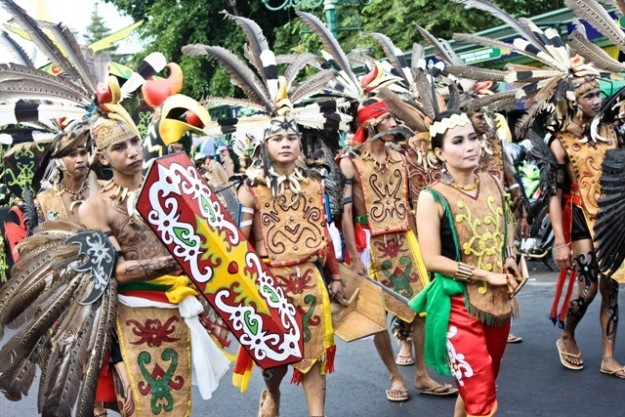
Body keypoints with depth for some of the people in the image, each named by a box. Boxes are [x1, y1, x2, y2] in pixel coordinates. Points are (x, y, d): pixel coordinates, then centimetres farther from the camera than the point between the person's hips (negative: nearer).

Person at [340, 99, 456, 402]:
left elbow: (410, 203, 13)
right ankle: (395, 376, 18)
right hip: (371, 244, -5)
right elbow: (345, 212, -11)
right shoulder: (351, 163, -8)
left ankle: (422, 375, 16)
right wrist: (355, 257, -14)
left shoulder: (399, 159, 8)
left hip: (403, 240, 5)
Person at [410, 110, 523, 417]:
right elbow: (432, 259, -16)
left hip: (499, 300, 6)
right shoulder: (432, 198, -14)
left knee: (477, 388, 19)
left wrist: (509, 258, -1)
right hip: (459, 306, -6)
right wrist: (487, 276, -17)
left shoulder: (492, 183, 3)